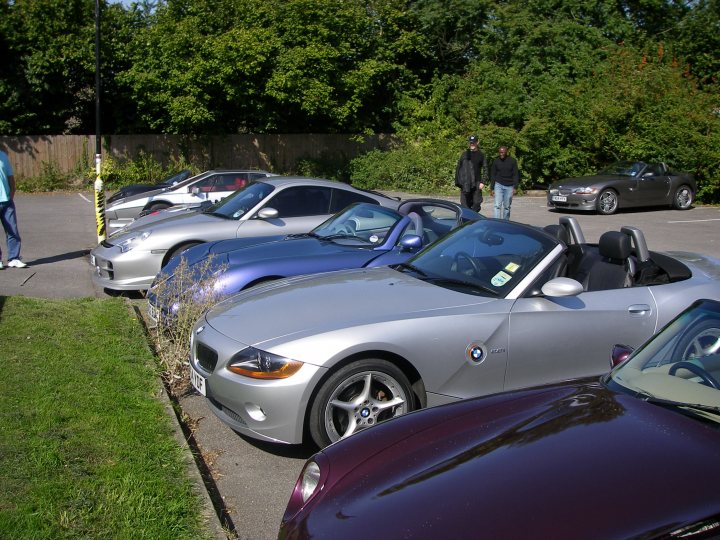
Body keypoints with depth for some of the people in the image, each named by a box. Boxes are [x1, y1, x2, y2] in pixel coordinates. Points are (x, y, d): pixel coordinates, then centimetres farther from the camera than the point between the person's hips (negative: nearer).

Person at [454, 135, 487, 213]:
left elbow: (485, 169, 6)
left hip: (476, 185, 0)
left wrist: (483, 182, -5)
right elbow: (458, 168, 8)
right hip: (465, 184, 0)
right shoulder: (464, 154, 7)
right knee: (465, 204, -1)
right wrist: (458, 181, -1)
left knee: (476, 203, 0)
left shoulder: (481, 155, 7)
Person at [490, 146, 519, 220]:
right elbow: (492, 175, 7)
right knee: (498, 205, -12)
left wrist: (515, 187, -5)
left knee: (507, 207, 6)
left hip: (509, 186, 0)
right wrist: (492, 188, 3)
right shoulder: (495, 161, 3)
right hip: (498, 185, 0)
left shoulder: (512, 161, 1)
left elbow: (515, 174, 2)